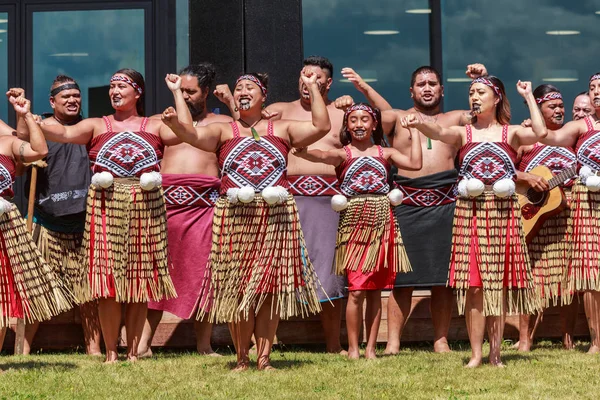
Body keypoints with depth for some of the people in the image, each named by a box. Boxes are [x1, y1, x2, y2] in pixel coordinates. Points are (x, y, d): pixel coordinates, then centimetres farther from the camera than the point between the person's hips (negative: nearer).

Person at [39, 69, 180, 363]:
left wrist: (176, 93, -4)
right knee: (108, 282, -4)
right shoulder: (97, 126, 9)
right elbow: (64, 133, -6)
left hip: (145, 207, 1)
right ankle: (111, 352, 3)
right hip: (106, 207, 0)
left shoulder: (155, 127, 11)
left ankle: (133, 351, 11)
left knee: (140, 281, 3)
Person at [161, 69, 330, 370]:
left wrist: (312, 87, 4)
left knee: (270, 287, -1)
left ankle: (264, 357, 5)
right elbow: (194, 135, -7)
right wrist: (174, 123, -28)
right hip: (235, 217, 0)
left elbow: (321, 126, 4)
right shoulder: (223, 131, 11)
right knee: (237, 287, -2)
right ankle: (242, 358, 7)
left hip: (276, 216, 0)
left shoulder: (282, 129, 13)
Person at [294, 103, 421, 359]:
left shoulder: (385, 153, 11)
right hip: (354, 224, -2)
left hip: (382, 224, 3)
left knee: (375, 290, 5)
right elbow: (322, 156, -20)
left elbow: (415, 163, -3)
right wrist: (300, 150, -38)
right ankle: (353, 348, 1)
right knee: (356, 290, -6)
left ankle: (370, 348, 10)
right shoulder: (343, 155, 2)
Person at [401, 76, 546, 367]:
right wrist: (418, 124, -35)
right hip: (470, 212, 0)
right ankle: (476, 354, 1)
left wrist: (528, 96, -3)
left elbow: (540, 132, -12)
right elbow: (439, 133, -13)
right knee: (473, 285, -4)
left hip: (503, 213, 0)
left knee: (499, 283, 2)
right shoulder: (463, 133, 8)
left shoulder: (510, 133, 7)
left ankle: (495, 353, 9)